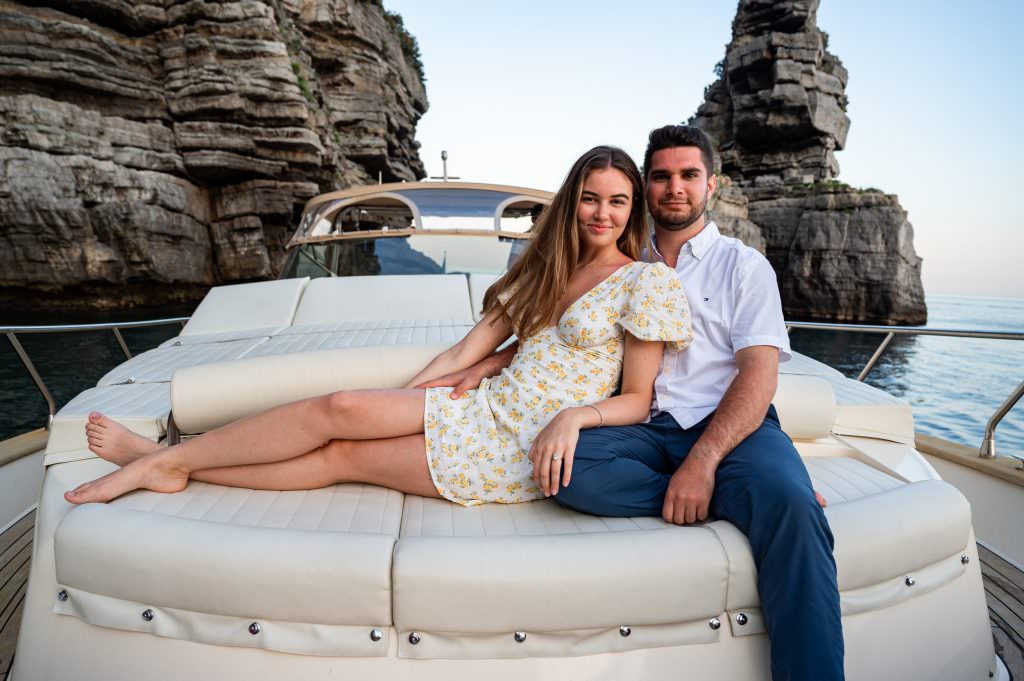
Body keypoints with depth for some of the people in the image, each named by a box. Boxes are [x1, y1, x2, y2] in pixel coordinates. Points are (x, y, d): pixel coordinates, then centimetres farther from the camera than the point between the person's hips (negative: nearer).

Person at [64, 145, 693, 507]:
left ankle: (167, 462, 2)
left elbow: (636, 400, -4)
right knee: (344, 407, -14)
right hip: (486, 407, 5)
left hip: (524, 450, -5)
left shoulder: (647, 282, -4)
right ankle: (168, 460, 1)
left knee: (343, 454, -13)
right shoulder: (546, 270, 13)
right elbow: (470, 349, 8)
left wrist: (574, 414, -23)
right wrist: (402, 402, 3)